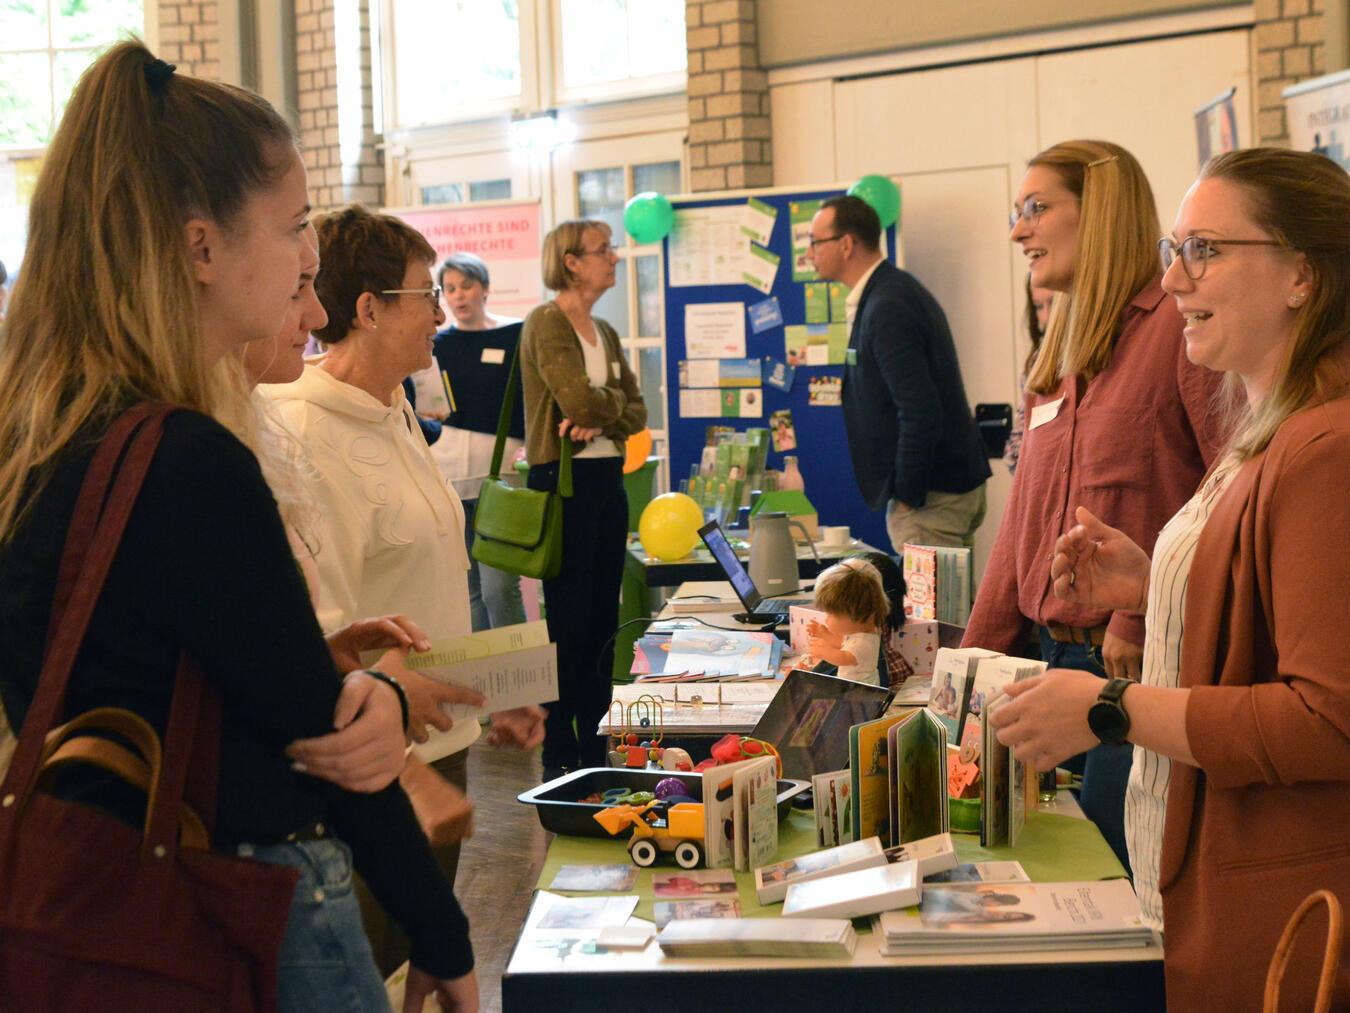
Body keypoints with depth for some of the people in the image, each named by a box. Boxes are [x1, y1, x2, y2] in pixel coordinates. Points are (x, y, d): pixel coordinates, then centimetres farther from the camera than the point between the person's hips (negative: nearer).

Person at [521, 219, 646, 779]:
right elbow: (582, 400, -20)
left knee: (603, 618, 10)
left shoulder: (604, 331, 16)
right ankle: (560, 754, 7)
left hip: (607, 476, 8)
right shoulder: (546, 324, -9)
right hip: (563, 480, -8)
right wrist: (613, 403, 1)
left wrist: (600, 420, -12)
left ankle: (596, 746, 19)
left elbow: (636, 411, 9)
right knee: (569, 621, -3)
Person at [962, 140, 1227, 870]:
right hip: (1057, 658, 8)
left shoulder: (1179, 324, -10)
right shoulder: (1058, 358, 16)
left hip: (1143, 670, -8)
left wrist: (1147, 615, -20)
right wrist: (972, 666, 16)